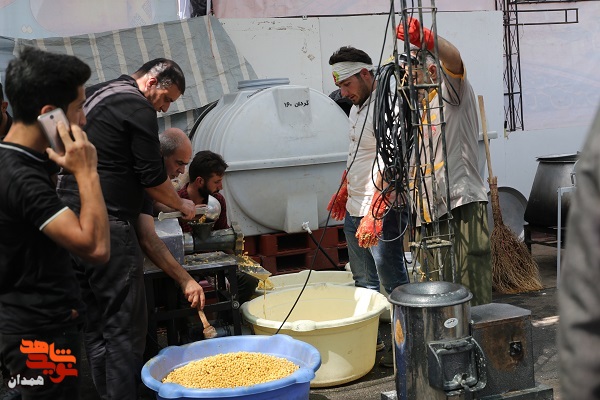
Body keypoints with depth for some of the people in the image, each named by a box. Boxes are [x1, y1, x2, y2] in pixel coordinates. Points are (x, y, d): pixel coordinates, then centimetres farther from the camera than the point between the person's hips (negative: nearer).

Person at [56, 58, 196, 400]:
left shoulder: (94, 96, 20)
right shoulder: (138, 108, -7)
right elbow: (153, 178, -8)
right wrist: (182, 205, 9)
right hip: (108, 229, -9)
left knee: (96, 325, 13)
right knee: (125, 327, -4)